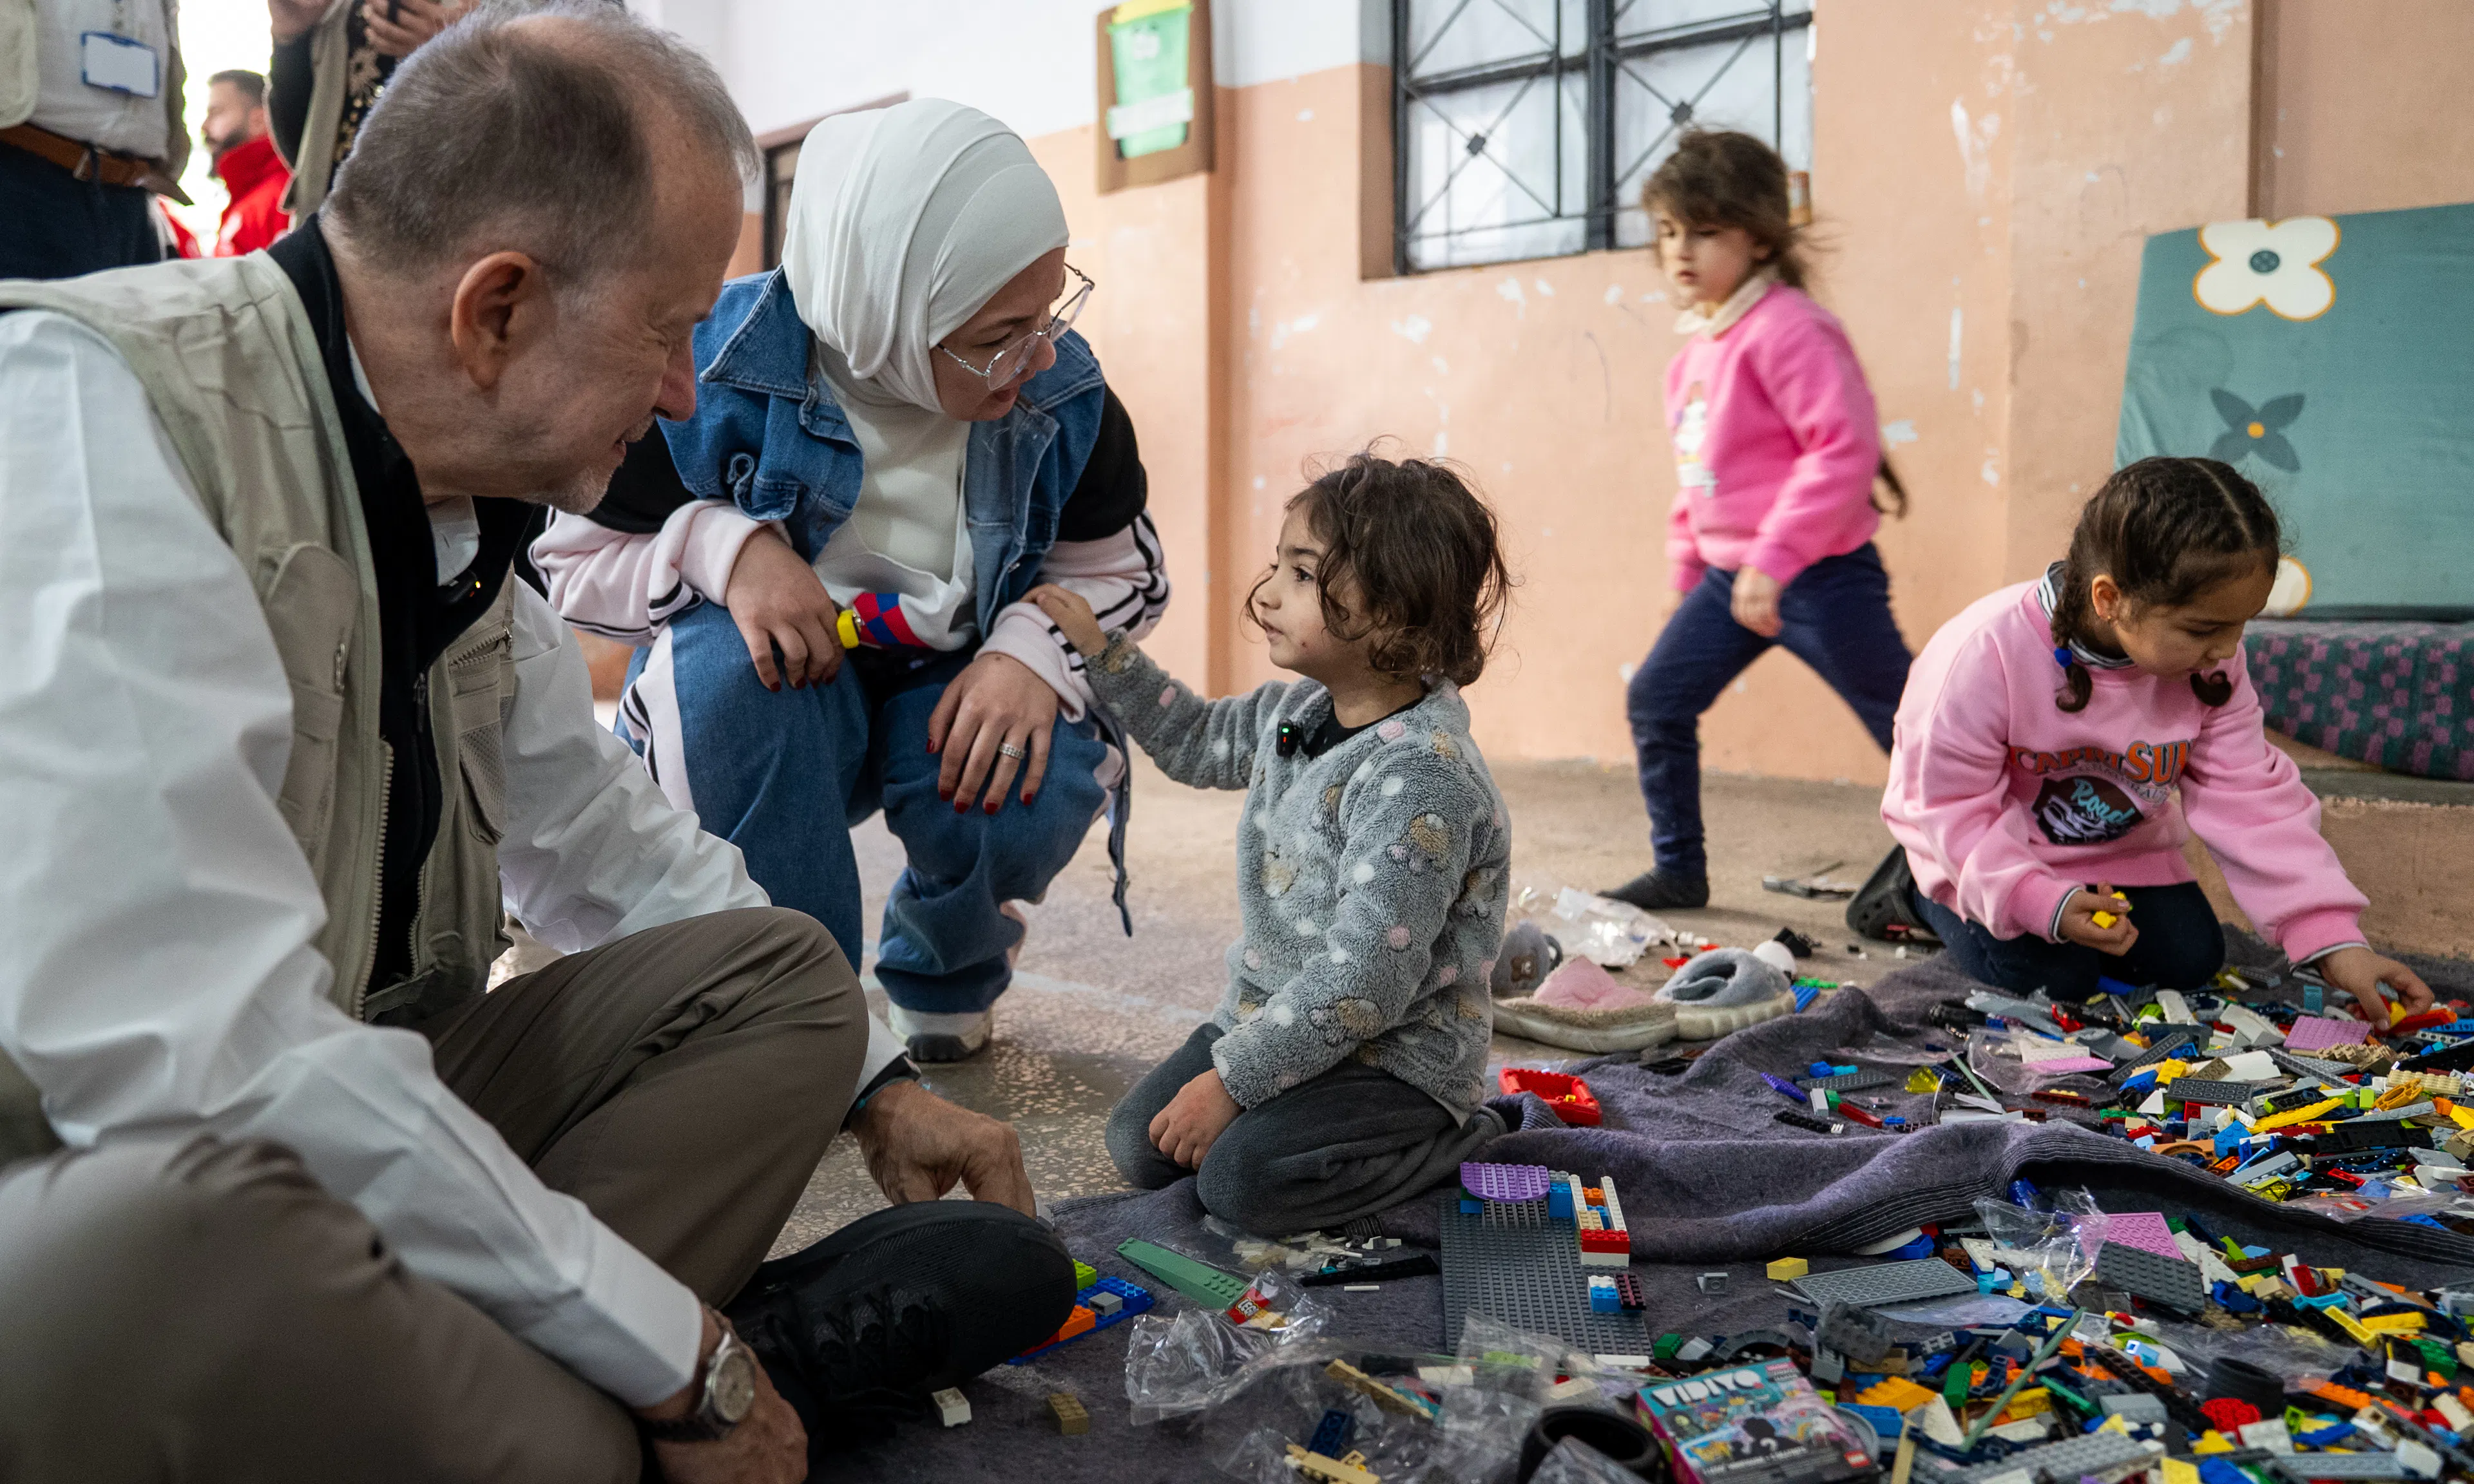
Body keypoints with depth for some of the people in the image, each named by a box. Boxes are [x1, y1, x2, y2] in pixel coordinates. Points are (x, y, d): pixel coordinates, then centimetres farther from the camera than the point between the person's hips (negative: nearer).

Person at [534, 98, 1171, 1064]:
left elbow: (1121, 572, 1)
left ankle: (947, 967, 8)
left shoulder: (1063, 391, -12)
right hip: (772, 699, -1)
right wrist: (721, 547, -32)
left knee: (1037, 786, -32)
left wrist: (1034, 653, -22)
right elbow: (567, 559, -11)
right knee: (730, 666, -37)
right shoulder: (711, 368, -20)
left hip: (956, 695, 2)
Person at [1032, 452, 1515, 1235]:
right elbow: (1196, 741, 24)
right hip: (1272, 1019, 8)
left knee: (1242, 1177, -23)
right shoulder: (1295, 712, 1)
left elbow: (1365, 981, -29)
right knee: (1138, 1144, 1)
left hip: (1397, 1055, -8)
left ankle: (1449, 1141, 0)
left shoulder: (1421, 775, -27)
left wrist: (1231, 1080, -23)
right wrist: (1100, 649, 14)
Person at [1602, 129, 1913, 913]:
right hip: (1729, 574, 9)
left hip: (1819, 575, -9)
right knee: (1655, 700, 8)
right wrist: (1685, 569, 21)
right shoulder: (1694, 349, 13)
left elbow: (1846, 447, -24)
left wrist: (1775, 558, -26)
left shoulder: (1788, 329, -16)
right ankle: (1679, 870, 21)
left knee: (1907, 726, -1)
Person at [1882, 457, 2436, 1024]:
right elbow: (1952, 805, -29)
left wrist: (2336, 941, -21)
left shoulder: (2213, 669, -19)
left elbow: (2251, 800, -15)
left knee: (2190, 960, -1)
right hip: (1995, 850, -5)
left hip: (2118, 844, 5)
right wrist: (2043, 903, -40)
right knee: (2055, 978, -16)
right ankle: (1926, 895, 10)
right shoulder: (1987, 656, -37)